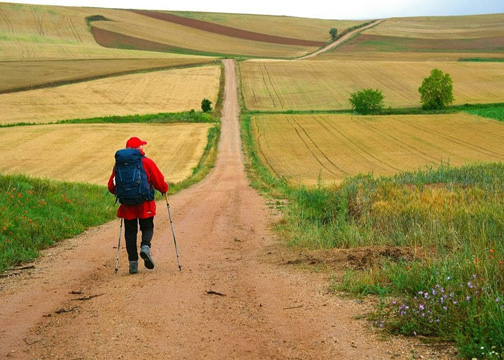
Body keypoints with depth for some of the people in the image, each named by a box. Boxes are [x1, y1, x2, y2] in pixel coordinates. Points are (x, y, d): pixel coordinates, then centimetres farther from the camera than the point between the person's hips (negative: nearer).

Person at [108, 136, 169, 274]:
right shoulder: (147, 163, -5)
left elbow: (111, 187, 8)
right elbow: (160, 183, -4)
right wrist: (165, 189, 19)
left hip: (127, 205, 2)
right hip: (145, 205, -2)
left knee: (130, 233, 10)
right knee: (147, 228, 15)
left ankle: (133, 263, 5)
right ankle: (145, 246, -15)